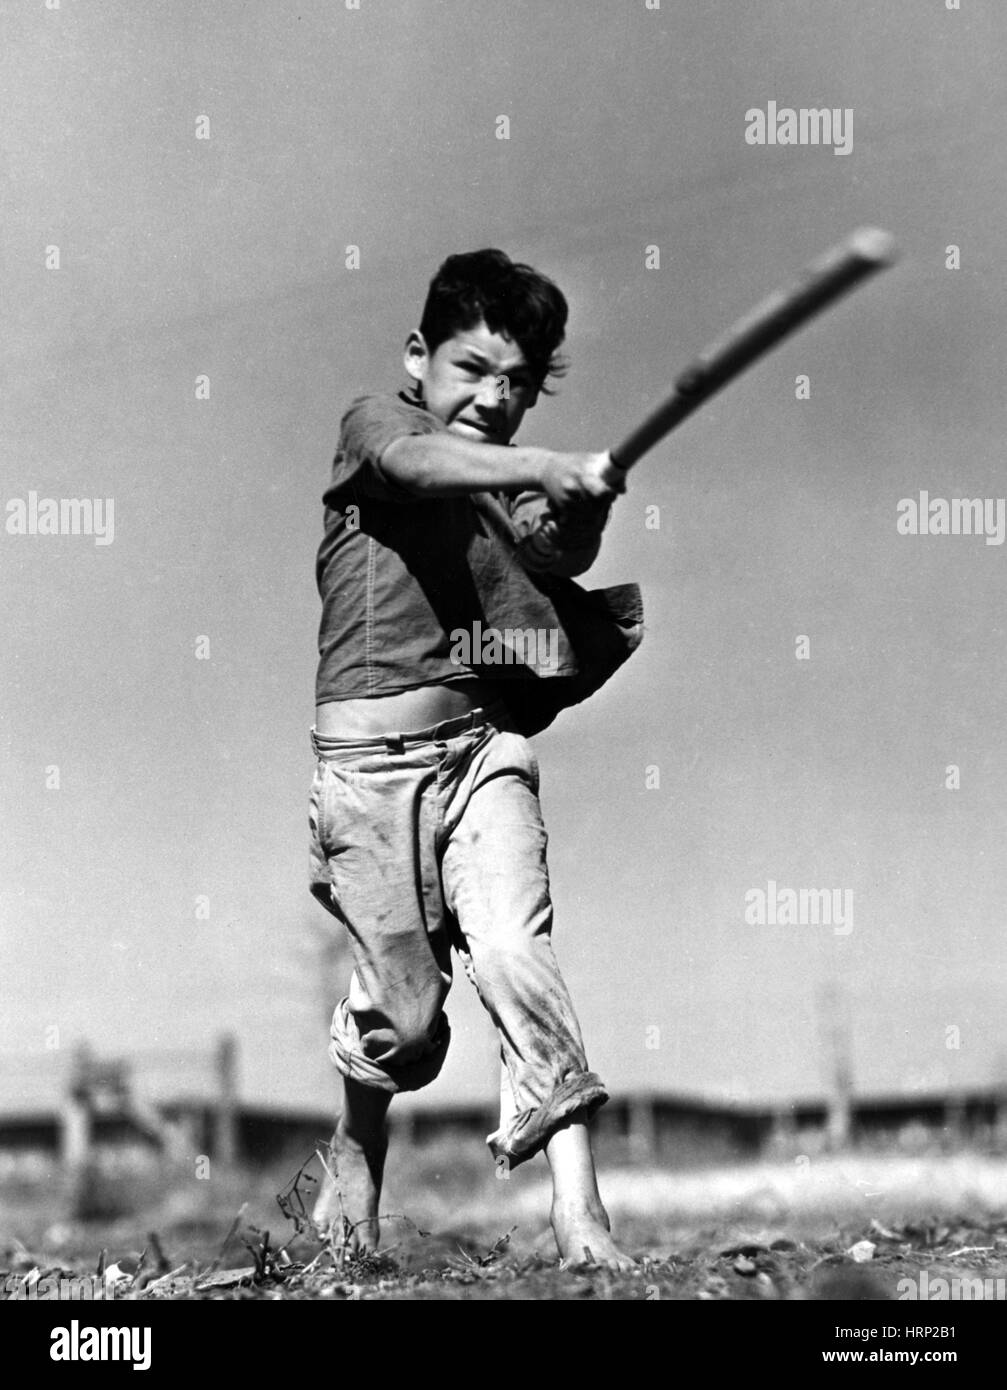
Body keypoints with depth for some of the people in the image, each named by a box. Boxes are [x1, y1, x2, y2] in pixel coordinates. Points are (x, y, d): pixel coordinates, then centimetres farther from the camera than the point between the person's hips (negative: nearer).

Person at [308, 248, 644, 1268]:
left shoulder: (524, 489, 14)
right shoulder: (373, 426, 1)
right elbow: (424, 466, -24)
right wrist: (551, 471, -40)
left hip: (485, 745, 3)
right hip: (370, 753, -3)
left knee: (513, 946, -18)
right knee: (406, 1010, -1)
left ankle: (576, 1205, -20)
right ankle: (356, 1153, 30)